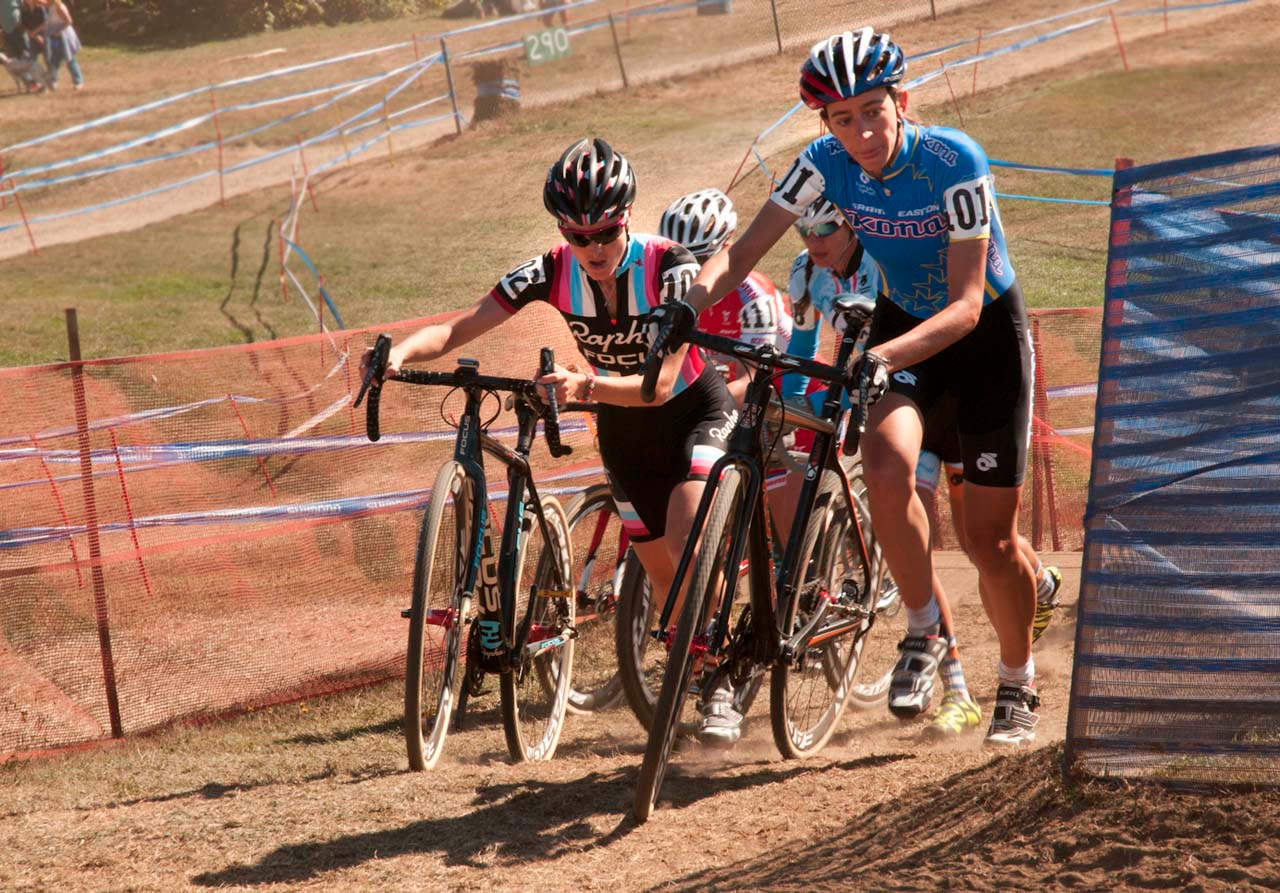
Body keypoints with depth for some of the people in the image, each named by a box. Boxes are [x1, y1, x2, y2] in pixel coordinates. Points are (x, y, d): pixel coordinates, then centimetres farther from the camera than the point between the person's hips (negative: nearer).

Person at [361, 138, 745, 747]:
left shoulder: (670, 269, -29)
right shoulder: (552, 273, -19)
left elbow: (662, 382, -35)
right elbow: (455, 330, -20)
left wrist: (585, 386, -52)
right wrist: (400, 352, -40)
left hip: (693, 409, -5)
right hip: (622, 426, 5)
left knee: (687, 540, -27)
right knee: (665, 576, 7)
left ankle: (720, 691, -19)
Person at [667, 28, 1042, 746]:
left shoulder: (955, 163, -30)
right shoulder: (828, 163, -18)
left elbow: (966, 305, -32)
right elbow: (744, 252, -16)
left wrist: (883, 358, -47)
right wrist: (691, 304, -37)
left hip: (986, 332, -3)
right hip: (903, 323, 3)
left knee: (992, 539, -1)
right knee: (886, 471, -27)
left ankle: (1019, 685, 24)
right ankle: (925, 631, -4)